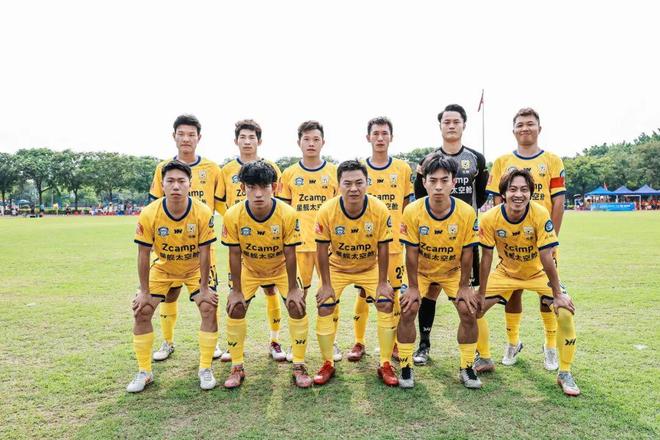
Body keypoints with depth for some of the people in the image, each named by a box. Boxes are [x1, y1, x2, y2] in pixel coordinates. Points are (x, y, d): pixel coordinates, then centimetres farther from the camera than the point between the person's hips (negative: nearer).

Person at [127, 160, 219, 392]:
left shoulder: (203, 212, -27)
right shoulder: (149, 214, -25)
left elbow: (204, 252, -19)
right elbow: (143, 254, -17)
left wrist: (204, 288, -16)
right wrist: (144, 292, -12)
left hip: (195, 268, -1)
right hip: (163, 268, 1)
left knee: (209, 308, -14)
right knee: (141, 311, -6)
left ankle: (205, 369, 3)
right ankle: (144, 372, 13)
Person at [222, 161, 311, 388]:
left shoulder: (288, 214, -31)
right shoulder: (233, 215, -28)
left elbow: (289, 254, -21)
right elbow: (235, 254, -17)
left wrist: (293, 288, -15)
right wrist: (236, 290, -12)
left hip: (281, 269, -1)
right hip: (249, 269, 1)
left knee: (297, 307, -13)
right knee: (235, 309, -7)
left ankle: (299, 366, 5)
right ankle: (237, 368, 12)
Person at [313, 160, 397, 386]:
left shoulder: (380, 210, -26)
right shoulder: (327, 211, -27)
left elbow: (383, 248, -14)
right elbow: (322, 249, -16)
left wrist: (382, 283, -11)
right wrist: (326, 284, -13)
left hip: (370, 267, 0)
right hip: (337, 267, 0)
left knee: (386, 306, -10)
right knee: (324, 308, -8)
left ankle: (385, 365, 7)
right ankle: (327, 365, 12)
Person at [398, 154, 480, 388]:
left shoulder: (467, 212, -24)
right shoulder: (412, 211, -26)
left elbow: (466, 253, -13)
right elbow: (411, 252, -18)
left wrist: (464, 286, -8)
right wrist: (413, 287, -13)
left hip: (453, 270, 1)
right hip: (421, 270, -1)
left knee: (468, 312, -9)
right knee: (407, 310, -14)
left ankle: (467, 368, 12)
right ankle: (406, 368, 4)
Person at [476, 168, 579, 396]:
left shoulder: (540, 214, -29)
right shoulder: (490, 218, -23)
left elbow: (546, 258, -25)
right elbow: (486, 257, -15)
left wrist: (557, 294, -19)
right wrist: (481, 294, -9)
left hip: (538, 273, -2)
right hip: (506, 272, 2)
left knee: (565, 313, -20)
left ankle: (565, 373, 2)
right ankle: (484, 359, 21)